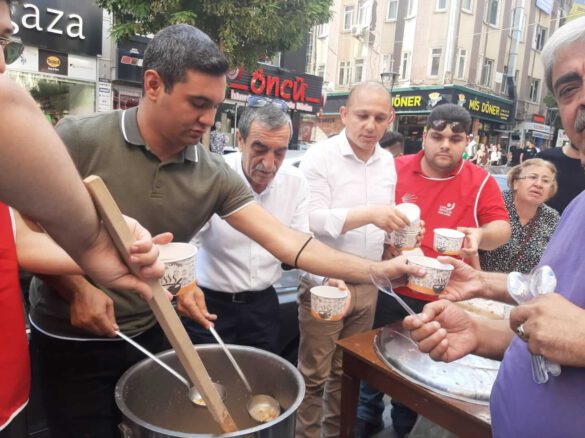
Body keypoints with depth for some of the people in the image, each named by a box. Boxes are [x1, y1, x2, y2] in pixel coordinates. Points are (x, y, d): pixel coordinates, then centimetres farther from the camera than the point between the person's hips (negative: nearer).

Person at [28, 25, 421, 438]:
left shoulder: (215, 176, -12)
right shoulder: (78, 140, -18)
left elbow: (285, 241, -16)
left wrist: (378, 270, -22)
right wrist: (77, 288, -24)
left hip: (151, 334, 3)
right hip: (70, 339, -2)